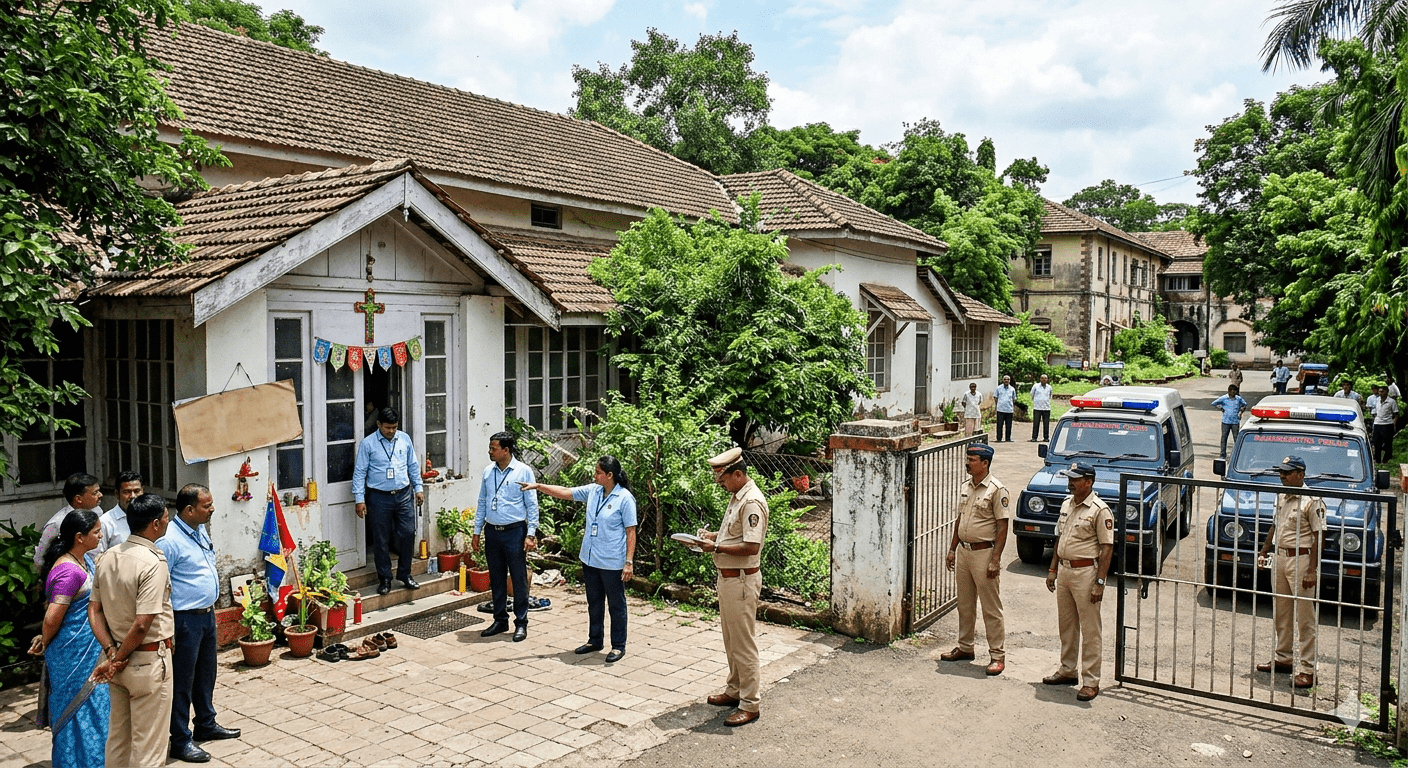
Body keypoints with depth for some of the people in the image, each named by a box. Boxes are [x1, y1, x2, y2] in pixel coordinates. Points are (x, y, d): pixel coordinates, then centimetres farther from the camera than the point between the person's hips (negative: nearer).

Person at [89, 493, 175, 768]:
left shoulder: (107, 557, 3)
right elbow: (142, 624, -24)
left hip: (119, 657, 8)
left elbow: (94, 611, 4)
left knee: (118, 737, 21)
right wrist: (119, 659, -10)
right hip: (148, 661, -8)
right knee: (148, 746, 4)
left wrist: (112, 653, -2)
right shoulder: (153, 563, -21)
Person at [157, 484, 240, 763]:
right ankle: (181, 741, 14)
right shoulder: (169, 540, -21)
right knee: (182, 680, 3)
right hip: (186, 619, -9)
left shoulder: (201, 531, 7)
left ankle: (206, 724, 37)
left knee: (206, 674, 21)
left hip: (207, 614, 9)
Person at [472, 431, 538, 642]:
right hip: (492, 532, 5)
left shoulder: (523, 471, -6)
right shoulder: (487, 472, 9)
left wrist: (530, 534, -12)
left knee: (519, 579, 1)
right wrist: (477, 532, 12)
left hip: (514, 532, -5)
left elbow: (532, 505, -6)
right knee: (496, 580, 13)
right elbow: (482, 503, 15)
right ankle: (500, 620, 25)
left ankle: (521, 623, 11)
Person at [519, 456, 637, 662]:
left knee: (616, 604, 6)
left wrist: (629, 562, -17)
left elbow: (630, 532, -14)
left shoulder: (625, 499, -15)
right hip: (590, 559, 7)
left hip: (612, 563, -7)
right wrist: (538, 486, 3)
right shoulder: (592, 491, 3)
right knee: (594, 602, 19)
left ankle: (618, 646, 18)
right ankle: (595, 640, 33)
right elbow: (565, 493, 10)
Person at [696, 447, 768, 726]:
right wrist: (714, 535, 7)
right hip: (727, 577, 10)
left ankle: (749, 704, 7)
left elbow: (751, 547, -27)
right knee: (730, 640, 20)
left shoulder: (752, 502, -21)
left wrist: (716, 547, -19)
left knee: (743, 644, -2)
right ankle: (734, 690, 33)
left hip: (741, 580, -10)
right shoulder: (736, 496, 11)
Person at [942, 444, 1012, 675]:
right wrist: (952, 549, 15)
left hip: (984, 552, -7)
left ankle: (998, 655, 7)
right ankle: (965, 647, 28)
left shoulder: (997, 490, -12)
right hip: (963, 551, 7)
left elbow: (1003, 526, -14)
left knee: (991, 608, -1)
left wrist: (995, 560, -18)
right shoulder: (965, 487, 10)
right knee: (964, 605, 16)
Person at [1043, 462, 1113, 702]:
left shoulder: (1099, 510, -13)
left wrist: (1100, 582, -18)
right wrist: (1052, 569, 15)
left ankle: (1091, 681, 5)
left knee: (1090, 629, -1)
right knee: (1066, 625, 16)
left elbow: (1107, 547, -14)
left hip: (1086, 572, -8)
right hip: (1064, 570, 8)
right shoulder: (1066, 504, 10)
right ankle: (1067, 670, 28)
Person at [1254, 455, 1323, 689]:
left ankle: (1307, 669, 0)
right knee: (1281, 614, 16)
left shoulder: (1312, 501, -14)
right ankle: (1283, 658, 27)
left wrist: (1312, 570, -19)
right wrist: (1263, 552, 17)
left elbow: (1318, 536, -16)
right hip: (1280, 558, 8)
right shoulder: (1281, 497, 11)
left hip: (1301, 559, -8)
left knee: (1305, 618, -4)